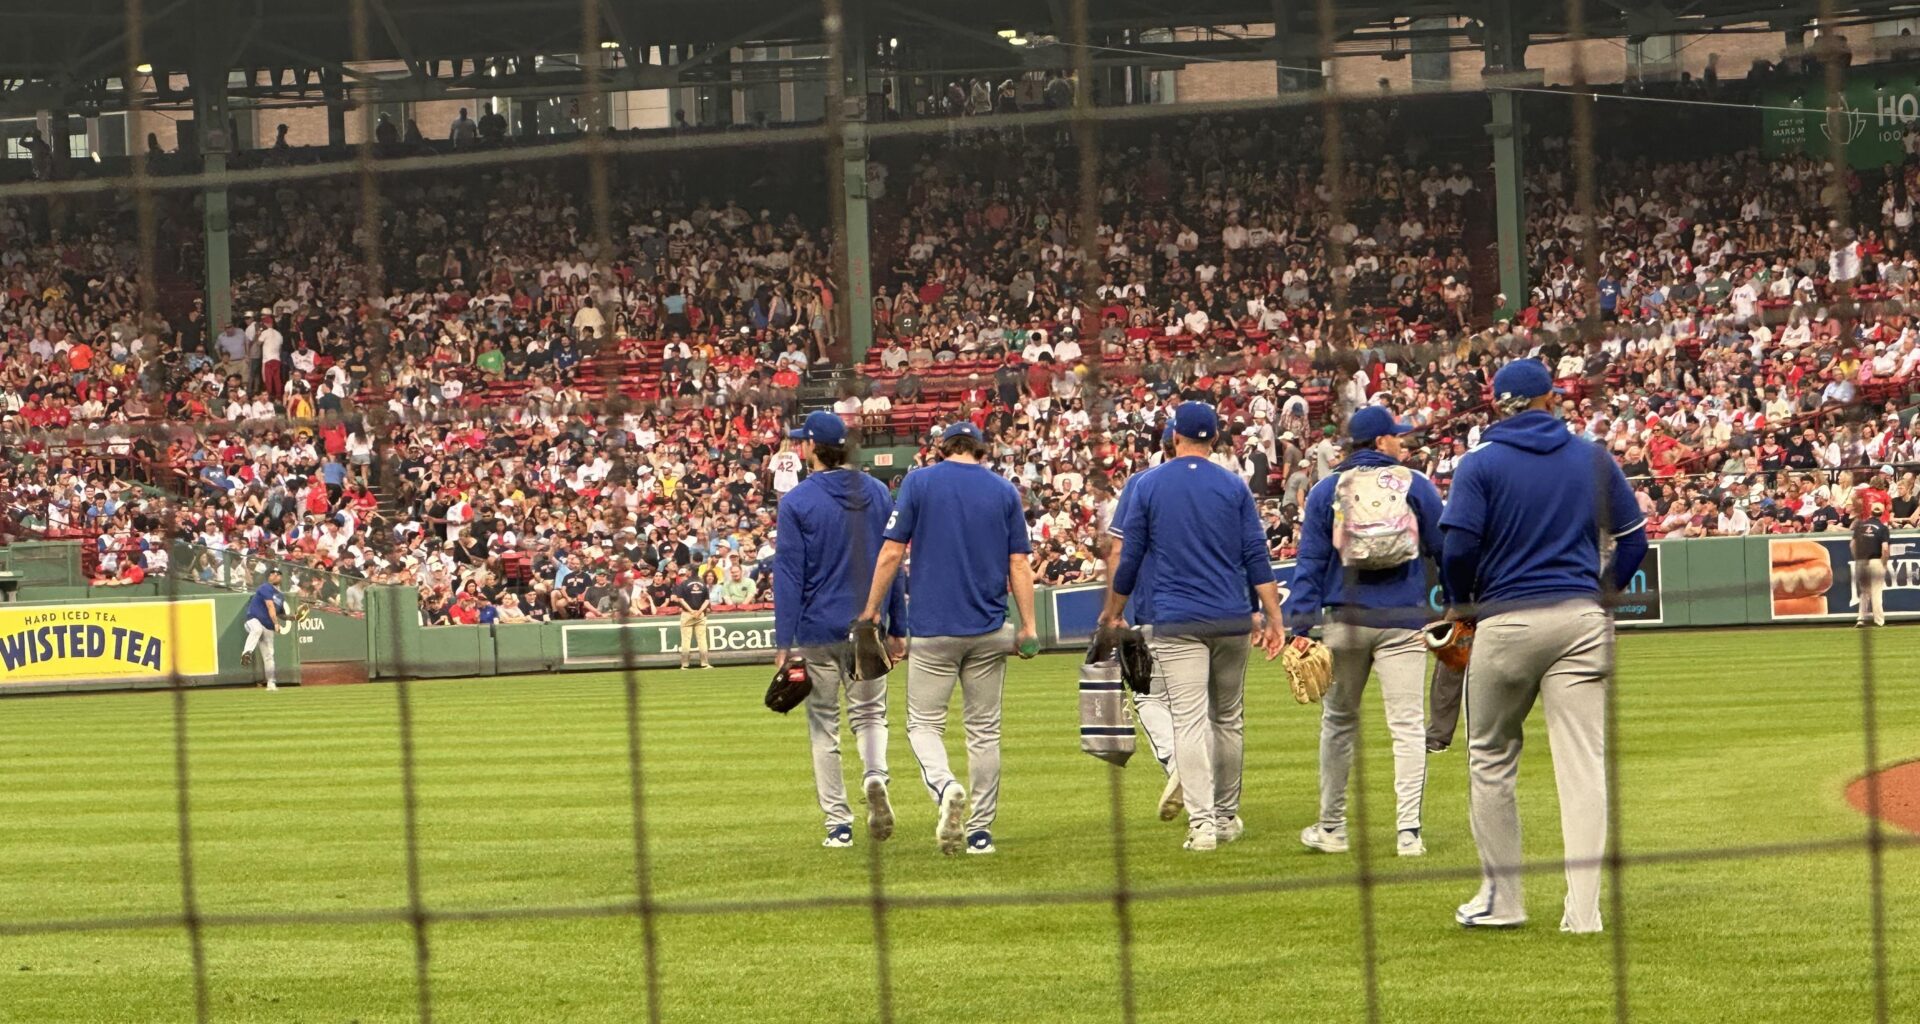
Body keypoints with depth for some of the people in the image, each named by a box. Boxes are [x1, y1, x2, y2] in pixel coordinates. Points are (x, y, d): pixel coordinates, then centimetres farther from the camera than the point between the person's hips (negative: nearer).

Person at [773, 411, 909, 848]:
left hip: (818, 630, -3)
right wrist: (897, 629, 13)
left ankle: (839, 824, 4)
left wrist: (783, 643, -9)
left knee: (824, 724, 6)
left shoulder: (796, 503, -9)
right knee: (869, 713, 13)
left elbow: (788, 575, -10)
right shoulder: (878, 494, 4)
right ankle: (875, 774, -18)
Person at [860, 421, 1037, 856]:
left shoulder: (919, 482, 0)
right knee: (984, 730, 9)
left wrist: (871, 611, 3)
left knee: (924, 724, 3)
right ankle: (980, 831, 9)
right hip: (988, 632, 2)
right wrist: (1028, 628, 2)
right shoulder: (1004, 490, 6)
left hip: (933, 628, -2)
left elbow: (892, 552, -4)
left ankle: (946, 788, -26)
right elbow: (1019, 563, 1)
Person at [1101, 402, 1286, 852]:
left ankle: (1201, 823, -18)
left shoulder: (1148, 486, 1)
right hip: (1231, 620, 2)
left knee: (1189, 721, -7)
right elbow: (1256, 555, 0)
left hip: (1176, 624, -2)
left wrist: (1112, 612, 17)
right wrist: (1272, 617, 0)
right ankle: (1227, 816, 23)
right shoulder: (1234, 486, 4)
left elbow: (1128, 558, 4)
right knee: (1228, 718, 15)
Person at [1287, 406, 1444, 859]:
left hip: (1346, 620, 1)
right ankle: (1408, 830, -11)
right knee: (1408, 726, -2)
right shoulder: (1416, 485, 4)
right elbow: (1444, 549, 5)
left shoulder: (1326, 490, 5)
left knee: (1338, 721, 14)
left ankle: (1332, 827, 19)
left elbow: (1311, 562, 0)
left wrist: (1300, 627, -3)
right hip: (1403, 620, -1)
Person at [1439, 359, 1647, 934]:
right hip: (1583, 620, 2)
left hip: (1507, 621, -2)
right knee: (1583, 763, 0)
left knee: (1491, 758, 13)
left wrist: (1458, 604, 4)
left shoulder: (1482, 464, -3)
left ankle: (1501, 897, 15)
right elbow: (1634, 538, 6)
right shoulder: (1593, 458, 7)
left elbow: (1458, 543, -12)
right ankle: (1583, 909, -6)